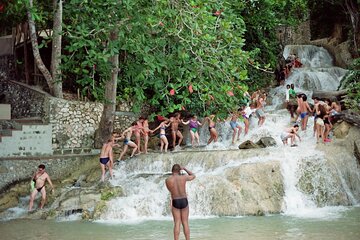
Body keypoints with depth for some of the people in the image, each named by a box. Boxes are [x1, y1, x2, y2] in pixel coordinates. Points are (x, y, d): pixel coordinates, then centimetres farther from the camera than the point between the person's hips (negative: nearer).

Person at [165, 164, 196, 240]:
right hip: (184, 202, 1)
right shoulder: (183, 177, -7)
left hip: (175, 202, 0)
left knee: (177, 223, 1)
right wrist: (185, 169, 22)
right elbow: (193, 176, 14)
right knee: (185, 223, 7)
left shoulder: (167, 180, -8)